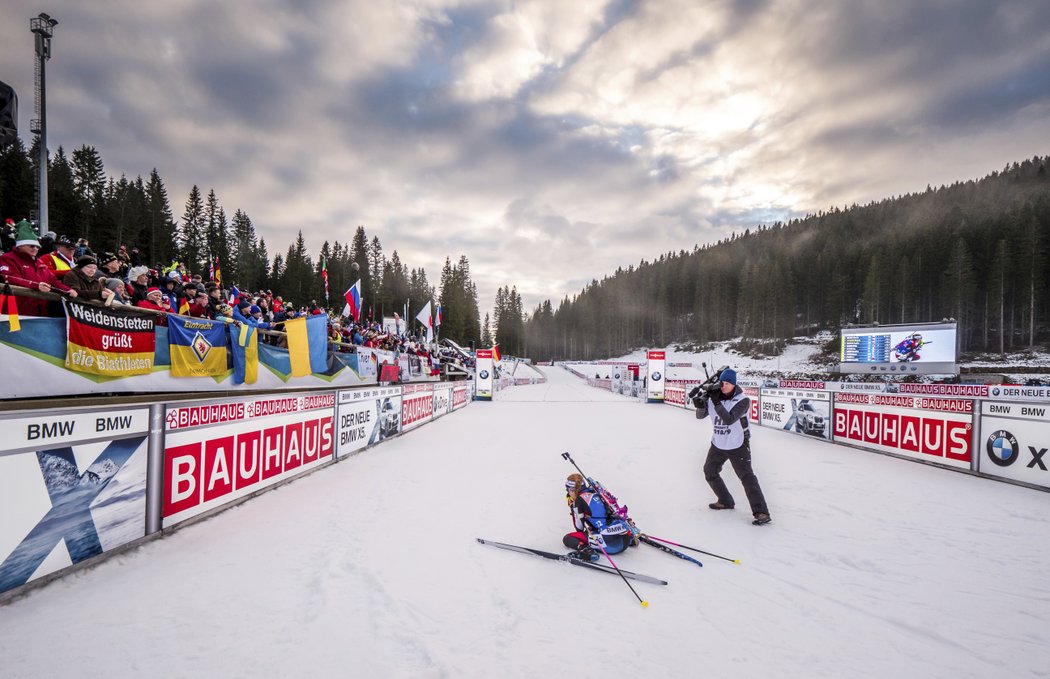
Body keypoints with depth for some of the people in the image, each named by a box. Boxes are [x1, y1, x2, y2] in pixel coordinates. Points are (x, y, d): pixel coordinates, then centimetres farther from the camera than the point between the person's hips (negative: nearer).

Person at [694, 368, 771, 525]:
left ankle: (761, 512, -10)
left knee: (746, 476, -14)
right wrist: (700, 404, -27)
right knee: (709, 471, 16)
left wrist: (716, 402, -35)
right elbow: (700, 415, -6)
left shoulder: (743, 400, -19)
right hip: (718, 444, 6)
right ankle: (725, 501, 34)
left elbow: (729, 419, -30)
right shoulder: (713, 397, -6)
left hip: (738, 446, -6)